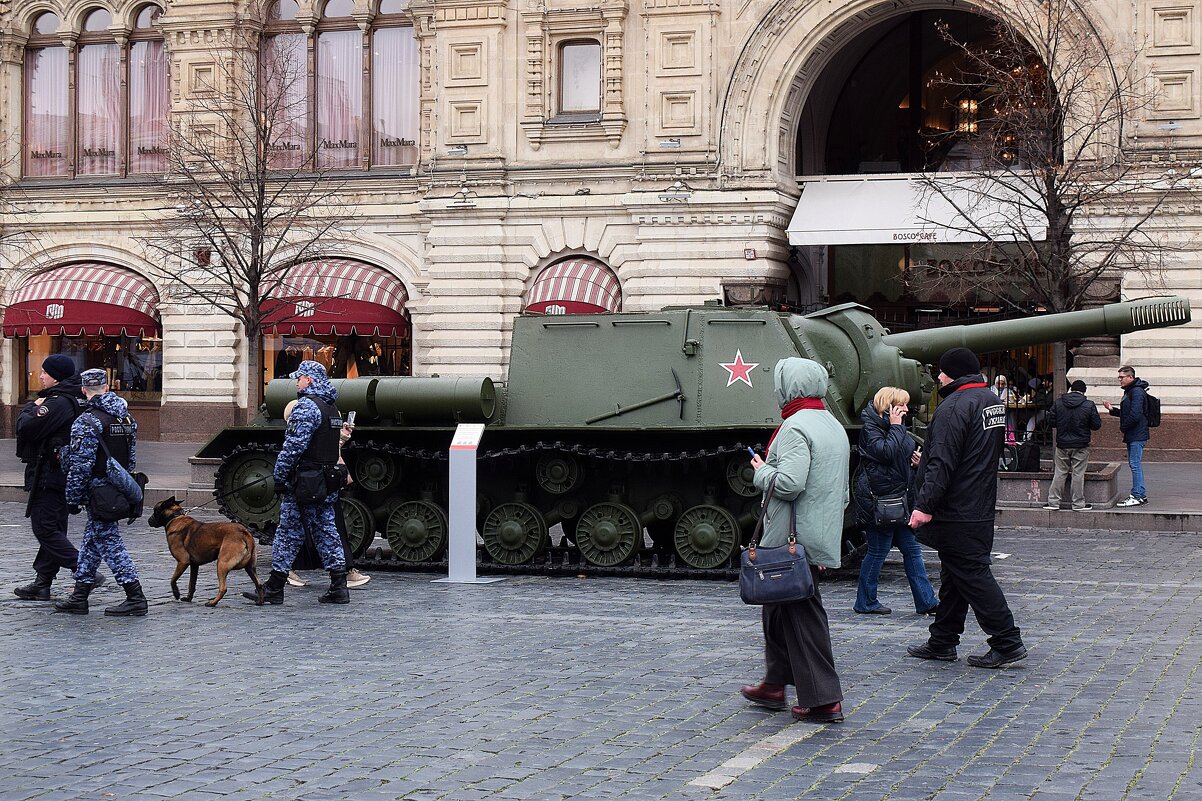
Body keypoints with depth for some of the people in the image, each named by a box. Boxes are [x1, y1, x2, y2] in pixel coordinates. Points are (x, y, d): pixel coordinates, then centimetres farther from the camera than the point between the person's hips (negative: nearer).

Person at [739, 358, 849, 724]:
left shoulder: (796, 427, -16)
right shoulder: (835, 427, 16)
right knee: (779, 607, 19)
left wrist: (762, 472, -8)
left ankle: (823, 700, -4)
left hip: (794, 540, -10)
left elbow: (788, 484, -27)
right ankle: (775, 685, 29)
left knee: (802, 615, -4)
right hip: (823, 538, 10)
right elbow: (843, 492, 22)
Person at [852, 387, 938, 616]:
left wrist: (917, 461, 7)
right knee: (878, 551, -2)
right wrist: (896, 427, -17)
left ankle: (926, 601, 9)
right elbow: (886, 453, -26)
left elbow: (907, 454, 29)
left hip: (898, 498, 9)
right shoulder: (870, 428, -10)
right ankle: (866, 602, 9)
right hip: (878, 500, -9)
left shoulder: (896, 428, 17)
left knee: (912, 549, 7)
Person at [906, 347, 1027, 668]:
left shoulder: (955, 406, -18)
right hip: (982, 508, 10)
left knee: (972, 576, -6)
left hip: (956, 513, -10)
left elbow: (942, 463, -25)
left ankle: (1007, 643, -5)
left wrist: (924, 506, -24)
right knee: (954, 576, 16)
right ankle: (942, 642, 24)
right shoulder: (993, 400, 13)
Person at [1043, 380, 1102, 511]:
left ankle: (1053, 502, 10)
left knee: (1060, 473, 9)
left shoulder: (1058, 403, -3)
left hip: (1062, 445, 2)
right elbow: (1096, 425, -4)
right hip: (1081, 446, -2)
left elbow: (1051, 421, 2)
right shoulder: (1089, 405, -9)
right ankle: (1078, 503, 8)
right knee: (1078, 474, 4)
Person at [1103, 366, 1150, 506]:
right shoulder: (1129, 391, 18)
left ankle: (1137, 496, -6)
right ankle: (1141, 494, 19)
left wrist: (1123, 427, -12)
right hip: (1132, 436, 11)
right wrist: (1112, 409, 11)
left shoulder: (1137, 392, -16)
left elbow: (1135, 415, -23)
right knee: (1134, 464, 13)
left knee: (1135, 464, -8)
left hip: (1137, 436, -11)